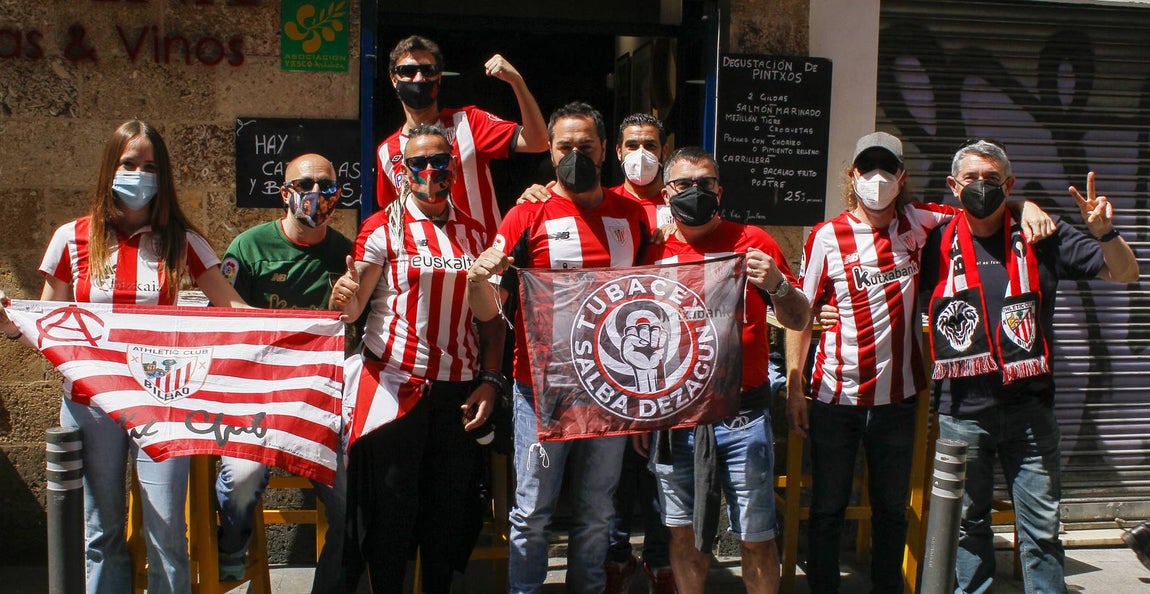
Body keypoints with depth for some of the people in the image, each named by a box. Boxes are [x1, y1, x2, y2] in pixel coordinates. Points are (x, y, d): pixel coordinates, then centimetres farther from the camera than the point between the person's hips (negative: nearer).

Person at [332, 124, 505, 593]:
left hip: (459, 391, 3)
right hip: (393, 381, -3)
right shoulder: (385, 229, -1)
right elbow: (351, 308, -8)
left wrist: (491, 380, 0)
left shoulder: (476, 234, 10)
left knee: (450, 506, 8)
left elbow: (493, 317, 11)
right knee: (391, 506, 1)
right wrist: (344, 298, -31)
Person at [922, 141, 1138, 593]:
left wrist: (1105, 232, -15)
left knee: (1041, 529, 5)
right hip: (961, 413, 1)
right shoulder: (938, 244, 4)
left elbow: (1125, 273, 4)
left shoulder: (1041, 237, 3)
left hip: (1028, 409, 0)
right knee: (967, 525, 12)